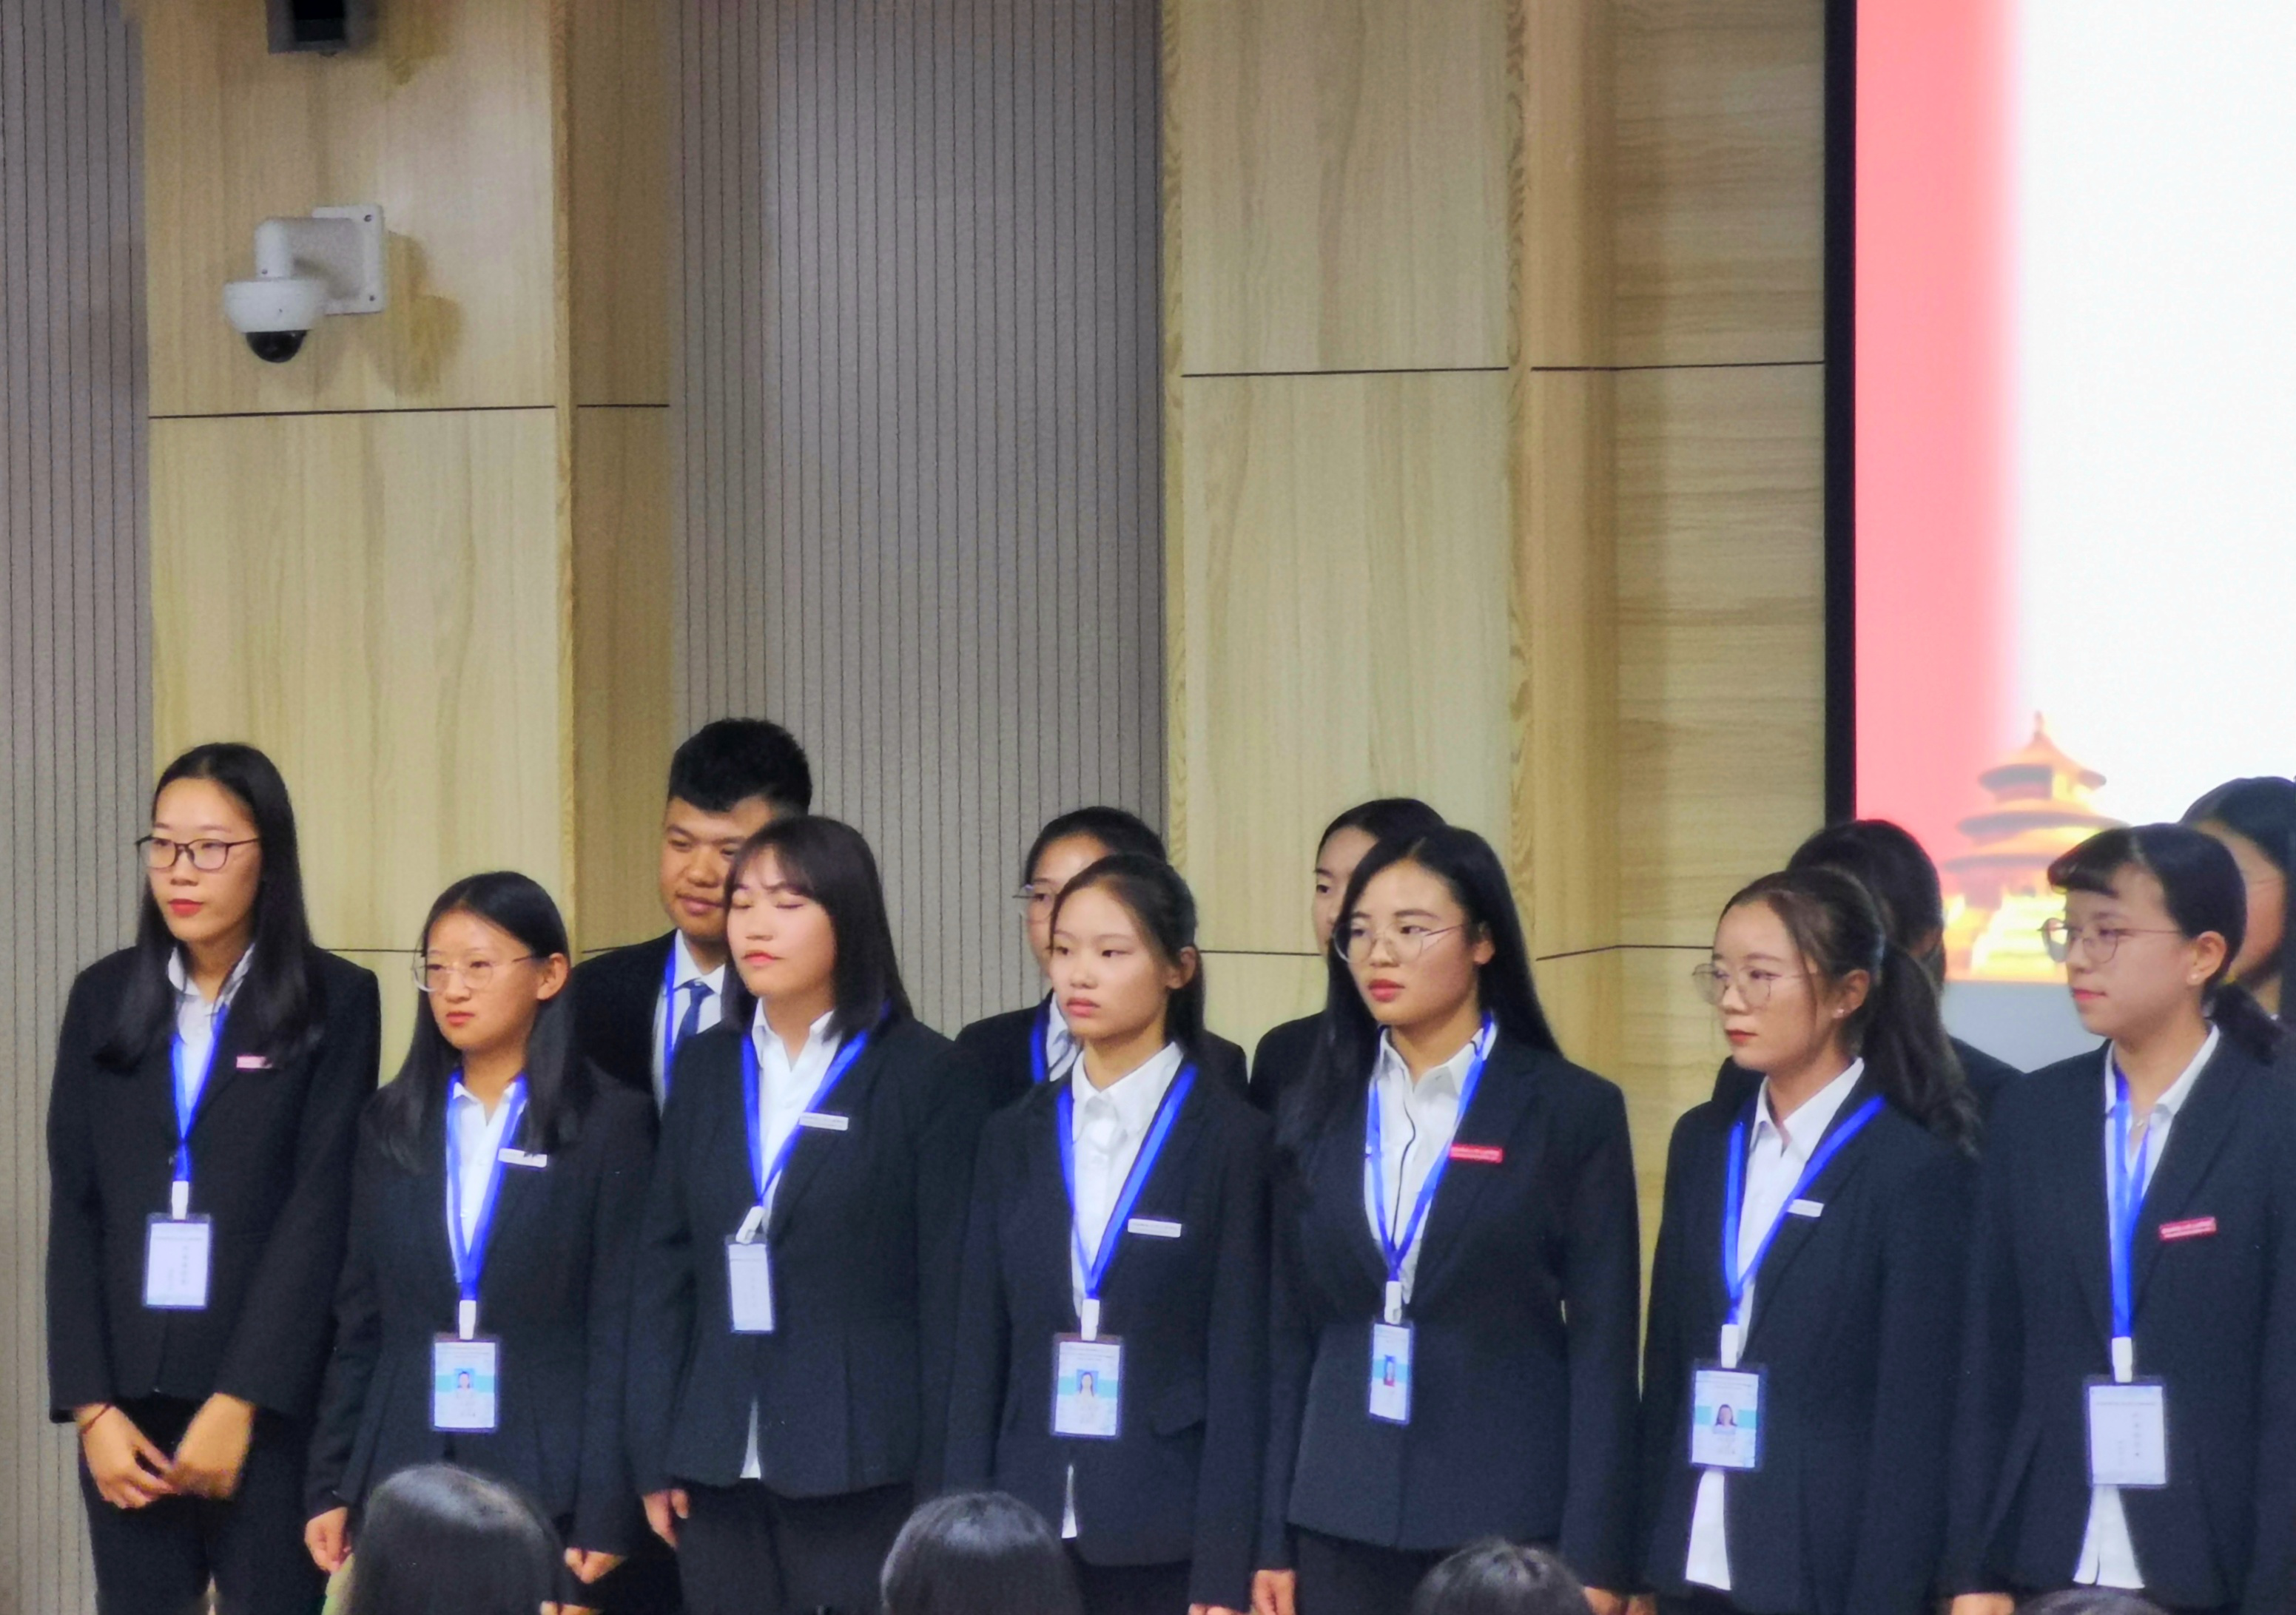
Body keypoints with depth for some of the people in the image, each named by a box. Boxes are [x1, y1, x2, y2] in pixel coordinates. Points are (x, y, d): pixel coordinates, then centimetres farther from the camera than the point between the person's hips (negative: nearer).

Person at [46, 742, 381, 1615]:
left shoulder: (334, 1001, -1)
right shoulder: (105, 997, 10)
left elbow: (321, 1208, -7)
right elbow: (74, 1209, 6)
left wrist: (239, 1401, -14)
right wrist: (90, 1404, -4)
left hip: (270, 1402, -3)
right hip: (127, 1398, 3)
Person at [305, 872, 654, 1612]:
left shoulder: (611, 1123, -1)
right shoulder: (392, 1122, 11)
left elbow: (620, 1330, -4)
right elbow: (359, 1321, 12)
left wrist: (605, 1516, -9)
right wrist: (329, 1486, 6)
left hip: (546, 1487, -3)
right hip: (402, 1477, 3)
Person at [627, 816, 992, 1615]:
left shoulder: (924, 1076, 0)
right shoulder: (706, 1068, 13)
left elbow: (948, 1292, -3)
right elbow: (664, 1265, 12)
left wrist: (940, 1486, -7)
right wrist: (654, 1456, 6)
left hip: (860, 1468, -4)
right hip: (721, 1468, 4)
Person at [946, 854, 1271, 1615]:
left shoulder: (1231, 1140, -2)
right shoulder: (1015, 1138, 11)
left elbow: (1241, 1369, -5)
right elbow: (979, 1353, 10)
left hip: (1168, 1543, -4)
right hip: (1028, 1530, 4)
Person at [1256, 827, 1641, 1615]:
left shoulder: (1573, 1111, -1)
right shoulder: (1316, 1113, 9)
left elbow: (1603, 1347, -3)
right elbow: (1290, 1335, 11)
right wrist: (1273, 1540, 7)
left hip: (1507, 1521, -3)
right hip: (1344, 1522, 3)